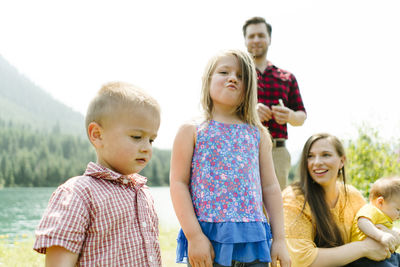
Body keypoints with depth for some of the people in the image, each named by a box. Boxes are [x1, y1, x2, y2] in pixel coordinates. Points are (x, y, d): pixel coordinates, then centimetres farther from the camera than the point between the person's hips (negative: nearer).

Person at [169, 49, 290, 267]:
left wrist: (279, 239, 6)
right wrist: (194, 236, -12)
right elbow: (178, 184, -3)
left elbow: (270, 188, 12)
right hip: (209, 241, -3)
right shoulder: (192, 131, 3)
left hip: (253, 240, 3)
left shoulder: (258, 134, 13)